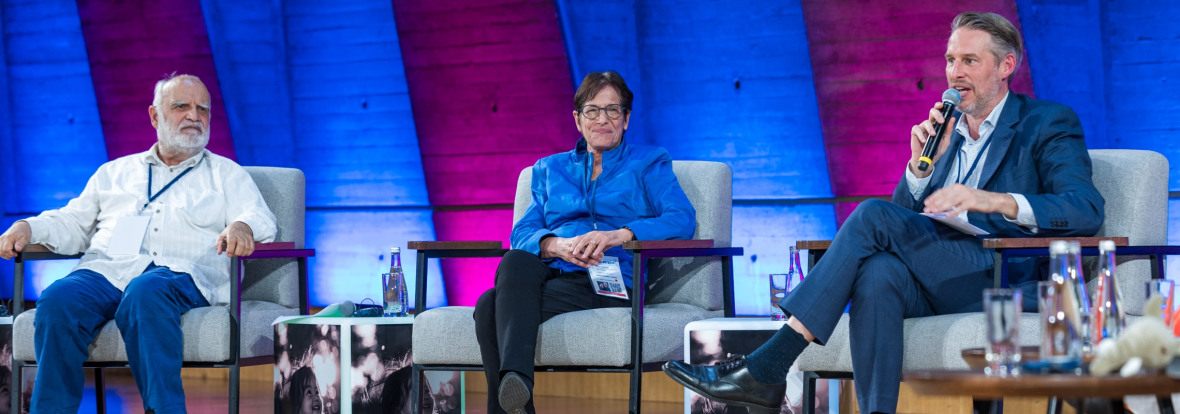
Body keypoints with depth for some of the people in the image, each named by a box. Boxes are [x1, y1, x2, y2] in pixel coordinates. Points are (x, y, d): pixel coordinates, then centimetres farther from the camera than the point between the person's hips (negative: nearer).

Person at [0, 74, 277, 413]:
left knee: (145, 293, -40)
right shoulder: (114, 172, 32)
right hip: (106, 268, 3)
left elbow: (262, 219, 8)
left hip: (179, 273, -2)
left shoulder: (227, 174, 24)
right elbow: (73, 224, 26)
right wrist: (28, 228, 4)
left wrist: (241, 226, -17)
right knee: (58, 300, -32)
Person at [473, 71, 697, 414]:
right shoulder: (550, 169, 28)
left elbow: (683, 219, 0)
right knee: (515, 262, -37)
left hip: (612, 283, -3)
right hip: (552, 273, 4)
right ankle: (514, 386, -49)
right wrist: (557, 245, -11)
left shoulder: (649, 163, 18)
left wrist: (619, 235, -18)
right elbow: (522, 233, 14)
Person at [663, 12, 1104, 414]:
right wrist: (920, 165, -2)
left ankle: (767, 367, -28)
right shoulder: (945, 131, 24)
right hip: (940, 285, 5)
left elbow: (1087, 209, -11)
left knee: (873, 216, -24)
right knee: (878, 273, -32)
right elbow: (907, 218, 18)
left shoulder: (1048, 124, 6)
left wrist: (993, 200, -26)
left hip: (1008, 279, -5)